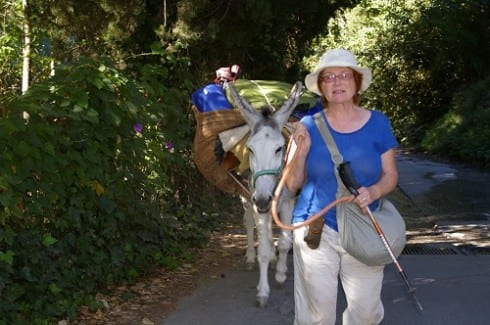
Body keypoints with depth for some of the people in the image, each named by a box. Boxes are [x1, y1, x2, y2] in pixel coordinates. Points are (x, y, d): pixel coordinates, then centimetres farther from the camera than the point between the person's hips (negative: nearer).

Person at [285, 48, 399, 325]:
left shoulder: (378, 123, -1)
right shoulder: (309, 126, -3)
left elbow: (391, 175, 5)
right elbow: (292, 185, -1)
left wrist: (374, 192, -16)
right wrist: (302, 150, -17)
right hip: (317, 230, -1)